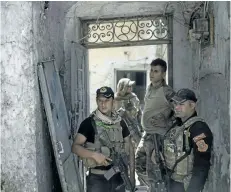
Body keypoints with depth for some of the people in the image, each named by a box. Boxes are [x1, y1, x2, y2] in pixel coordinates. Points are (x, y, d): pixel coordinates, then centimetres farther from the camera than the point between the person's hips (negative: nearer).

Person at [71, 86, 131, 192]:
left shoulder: (120, 123, 6)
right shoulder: (89, 123, -9)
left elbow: (128, 148, 12)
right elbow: (75, 147, -14)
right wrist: (94, 155, -28)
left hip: (118, 177, 5)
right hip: (97, 179, -5)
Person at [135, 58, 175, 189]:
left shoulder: (167, 91, -15)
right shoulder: (149, 88, 11)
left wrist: (167, 124, -16)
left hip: (158, 135, -9)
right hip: (147, 134, 9)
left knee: (154, 170, -5)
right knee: (139, 164, 17)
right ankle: (151, 188, 33)